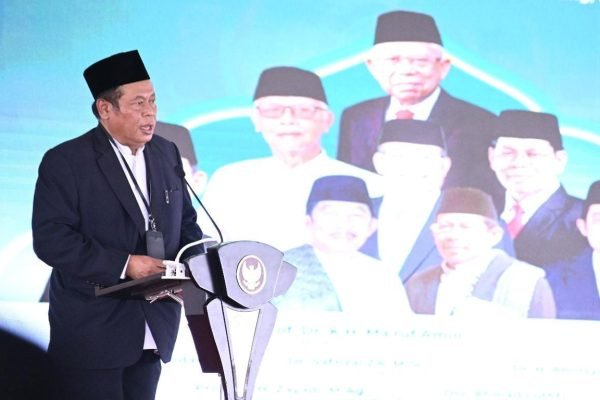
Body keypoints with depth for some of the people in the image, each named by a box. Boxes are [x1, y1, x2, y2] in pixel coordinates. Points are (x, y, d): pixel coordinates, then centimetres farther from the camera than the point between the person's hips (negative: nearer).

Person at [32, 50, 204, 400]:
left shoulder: (167, 154, 9)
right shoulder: (65, 161, -9)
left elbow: (186, 221, 17)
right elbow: (51, 239, -17)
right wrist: (123, 265, -23)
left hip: (153, 328, 6)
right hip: (92, 330, -5)